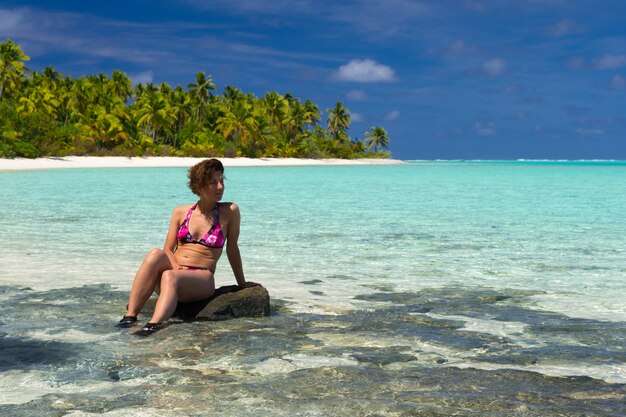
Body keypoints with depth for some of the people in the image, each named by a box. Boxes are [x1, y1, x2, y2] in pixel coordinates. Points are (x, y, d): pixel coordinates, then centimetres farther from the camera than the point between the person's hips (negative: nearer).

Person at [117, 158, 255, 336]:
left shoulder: (230, 212, 4)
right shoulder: (180, 212, 12)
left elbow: (232, 248, 11)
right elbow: (168, 249, 8)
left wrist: (242, 283, 17)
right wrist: (176, 267, -12)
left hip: (201, 280, -3)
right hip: (173, 271, 3)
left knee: (169, 277, -36)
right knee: (156, 255, -31)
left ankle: (154, 325, -59)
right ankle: (130, 316, -38)